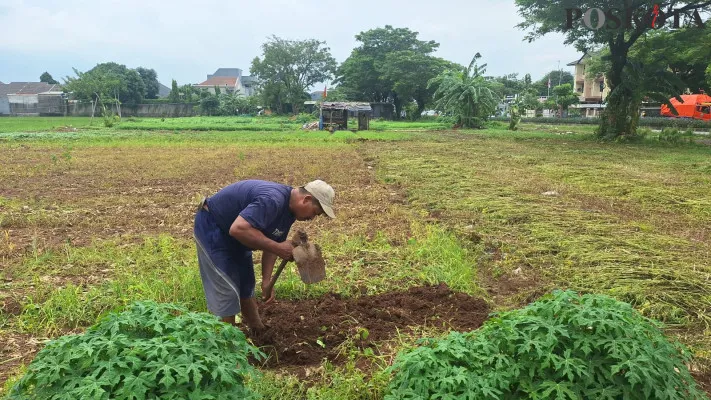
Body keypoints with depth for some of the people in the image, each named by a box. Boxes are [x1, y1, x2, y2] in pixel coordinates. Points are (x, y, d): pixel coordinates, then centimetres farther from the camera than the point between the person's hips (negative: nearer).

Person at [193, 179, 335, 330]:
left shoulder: (289, 210, -2)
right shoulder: (272, 200, -34)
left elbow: (270, 244, 4)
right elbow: (238, 229, -44)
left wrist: (266, 281, -4)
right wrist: (278, 248, -37)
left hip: (234, 238, 10)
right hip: (211, 226, -10)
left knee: (246, 285, 17)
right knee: (227, 291, -9)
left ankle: (257, 330, 31)